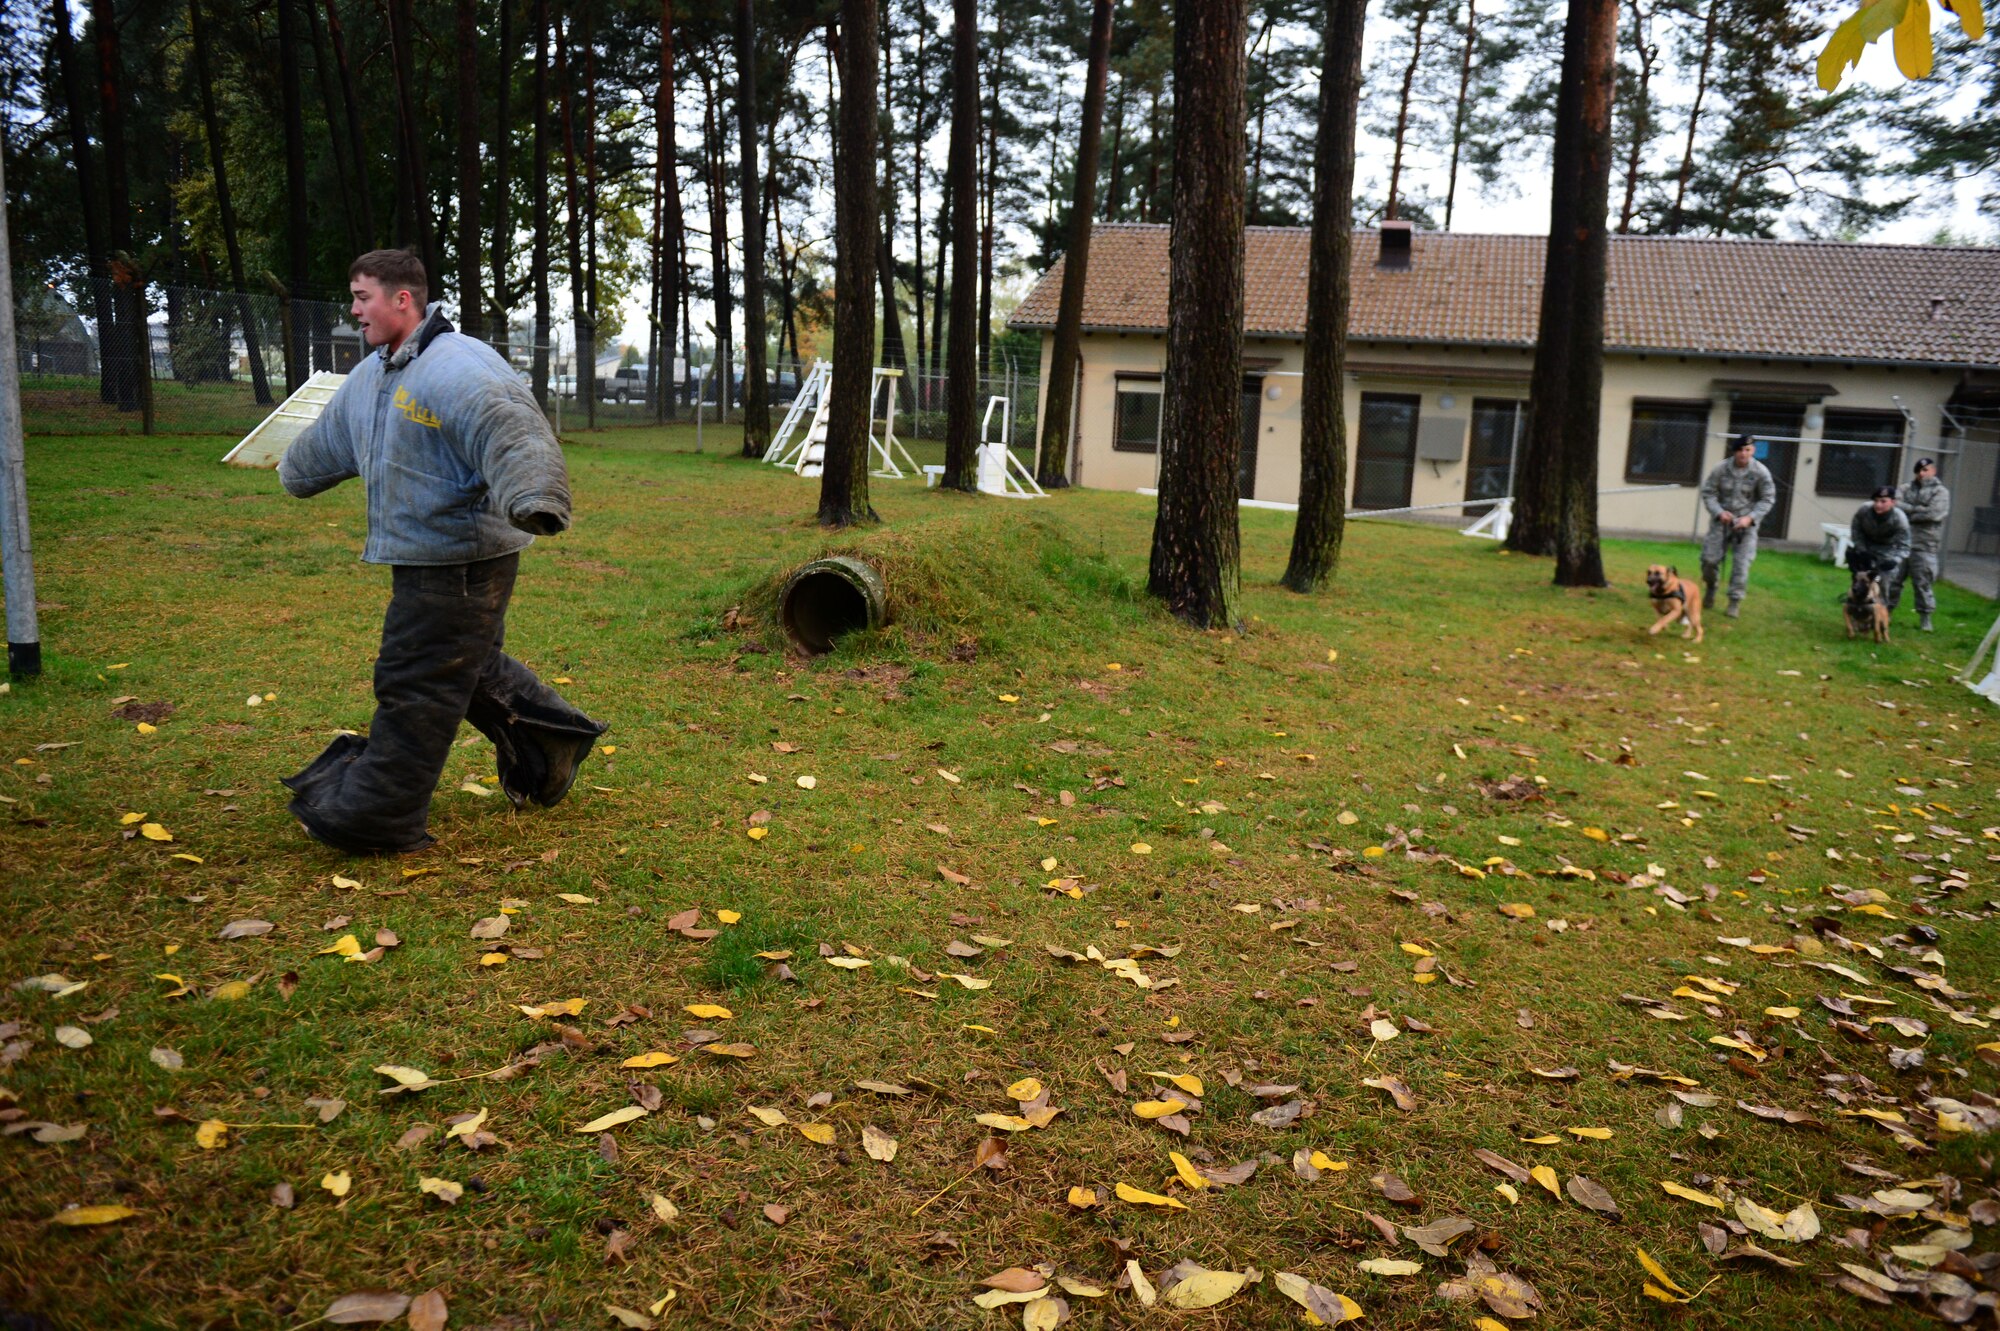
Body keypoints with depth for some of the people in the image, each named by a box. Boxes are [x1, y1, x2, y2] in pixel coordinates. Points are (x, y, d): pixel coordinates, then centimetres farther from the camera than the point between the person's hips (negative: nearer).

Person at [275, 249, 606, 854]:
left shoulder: (458, 368, -20)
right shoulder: (371, 377, 14)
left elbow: (509, 430, -37)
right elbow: (330, 438, 34)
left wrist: (533, 499, -55)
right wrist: (296, 473, 52)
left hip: (462, 563, -10)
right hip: (421, 556, 10)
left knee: (416, 685, -2)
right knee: (467, 663, 21)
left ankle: (373, 816, 9)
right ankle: (544, 738, 37)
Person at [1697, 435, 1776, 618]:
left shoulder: (1761, 472, -10)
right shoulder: (1721, 469, -9)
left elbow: (1767, 499, -4)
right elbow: (1708, 492, -3)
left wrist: (1751, 517, -17)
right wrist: (1719, 512, -18)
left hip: (1746, 522, -1)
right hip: (1722, 520, 1)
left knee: (1742, 563, -8)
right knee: (1710, 558, 2)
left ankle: (1735, 601, 2)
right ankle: (1710, 590, 31)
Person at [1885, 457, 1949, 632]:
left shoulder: (1940, 492, 2)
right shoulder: (1907, 489, 14)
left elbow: (1934, 513, -13)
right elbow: (1896, 505, -2)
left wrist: (1907, 513, -6)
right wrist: (1916, 509, -13)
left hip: (1924, 545, -4)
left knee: (1922, 583, -2)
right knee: (1891, 580, 7)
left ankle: (1925, 619, 7)